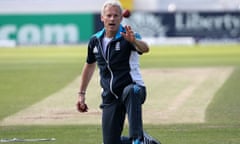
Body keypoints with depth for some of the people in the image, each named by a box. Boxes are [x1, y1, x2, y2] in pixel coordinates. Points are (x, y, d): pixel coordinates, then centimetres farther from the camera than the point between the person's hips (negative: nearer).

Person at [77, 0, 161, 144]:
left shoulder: (127, 37, -11)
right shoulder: (95, 41, 5)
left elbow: (145, 48, -33)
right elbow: (90, 65, 22)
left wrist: (134, 41, -55)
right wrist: (82, 94, 23)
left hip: (133, 88, -5)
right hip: (110, 97, 5)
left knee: (131, 92, -43)